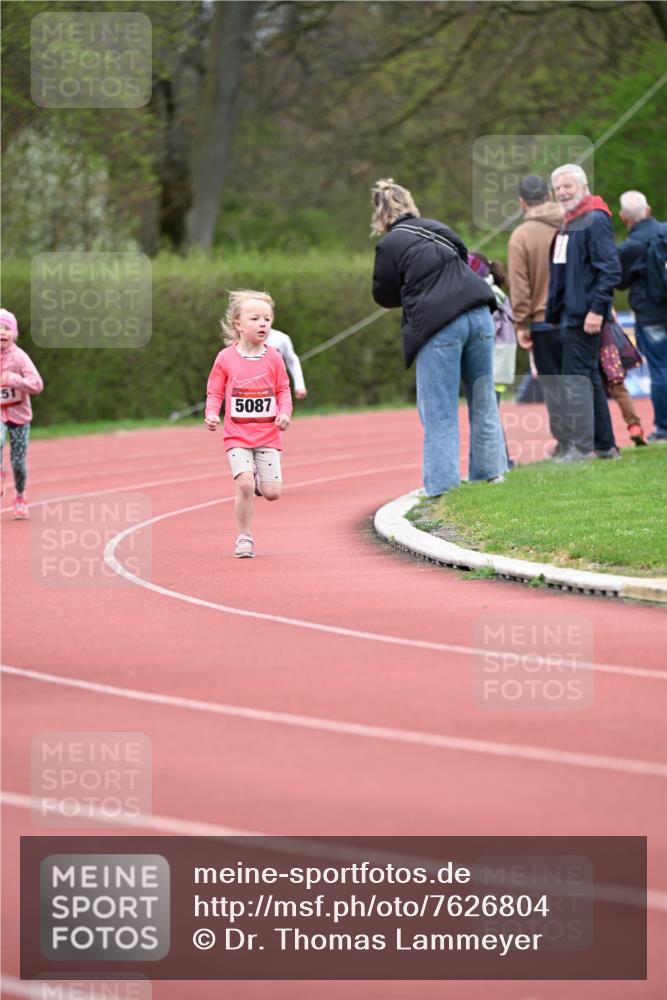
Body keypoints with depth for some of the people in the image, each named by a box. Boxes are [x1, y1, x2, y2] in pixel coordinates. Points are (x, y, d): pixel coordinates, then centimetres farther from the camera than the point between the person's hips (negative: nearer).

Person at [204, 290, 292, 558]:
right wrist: (211, 414, -16)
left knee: (272, 492, -5)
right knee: (245, 485, -17)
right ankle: (244, 538, -2)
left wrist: (285, 413, -10)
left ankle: (257, 481, 32)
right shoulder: (226, 358, -3)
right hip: (237, 435, -2)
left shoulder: (273, 358, 2)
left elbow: (283, 390, 8)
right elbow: (215, 392, 3)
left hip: (268, 434, 2)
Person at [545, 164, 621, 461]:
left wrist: (597, 310, -23)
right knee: (589, 378, 14)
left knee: (576, 378, -11)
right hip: (569, 314, 10)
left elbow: (611, 269, -19)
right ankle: (604, 445, 20)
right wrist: (554, 311, 18)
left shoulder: (595, 221, -12)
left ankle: (581, 446, -10)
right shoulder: (568, 223, 17)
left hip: (584, 315, -10)